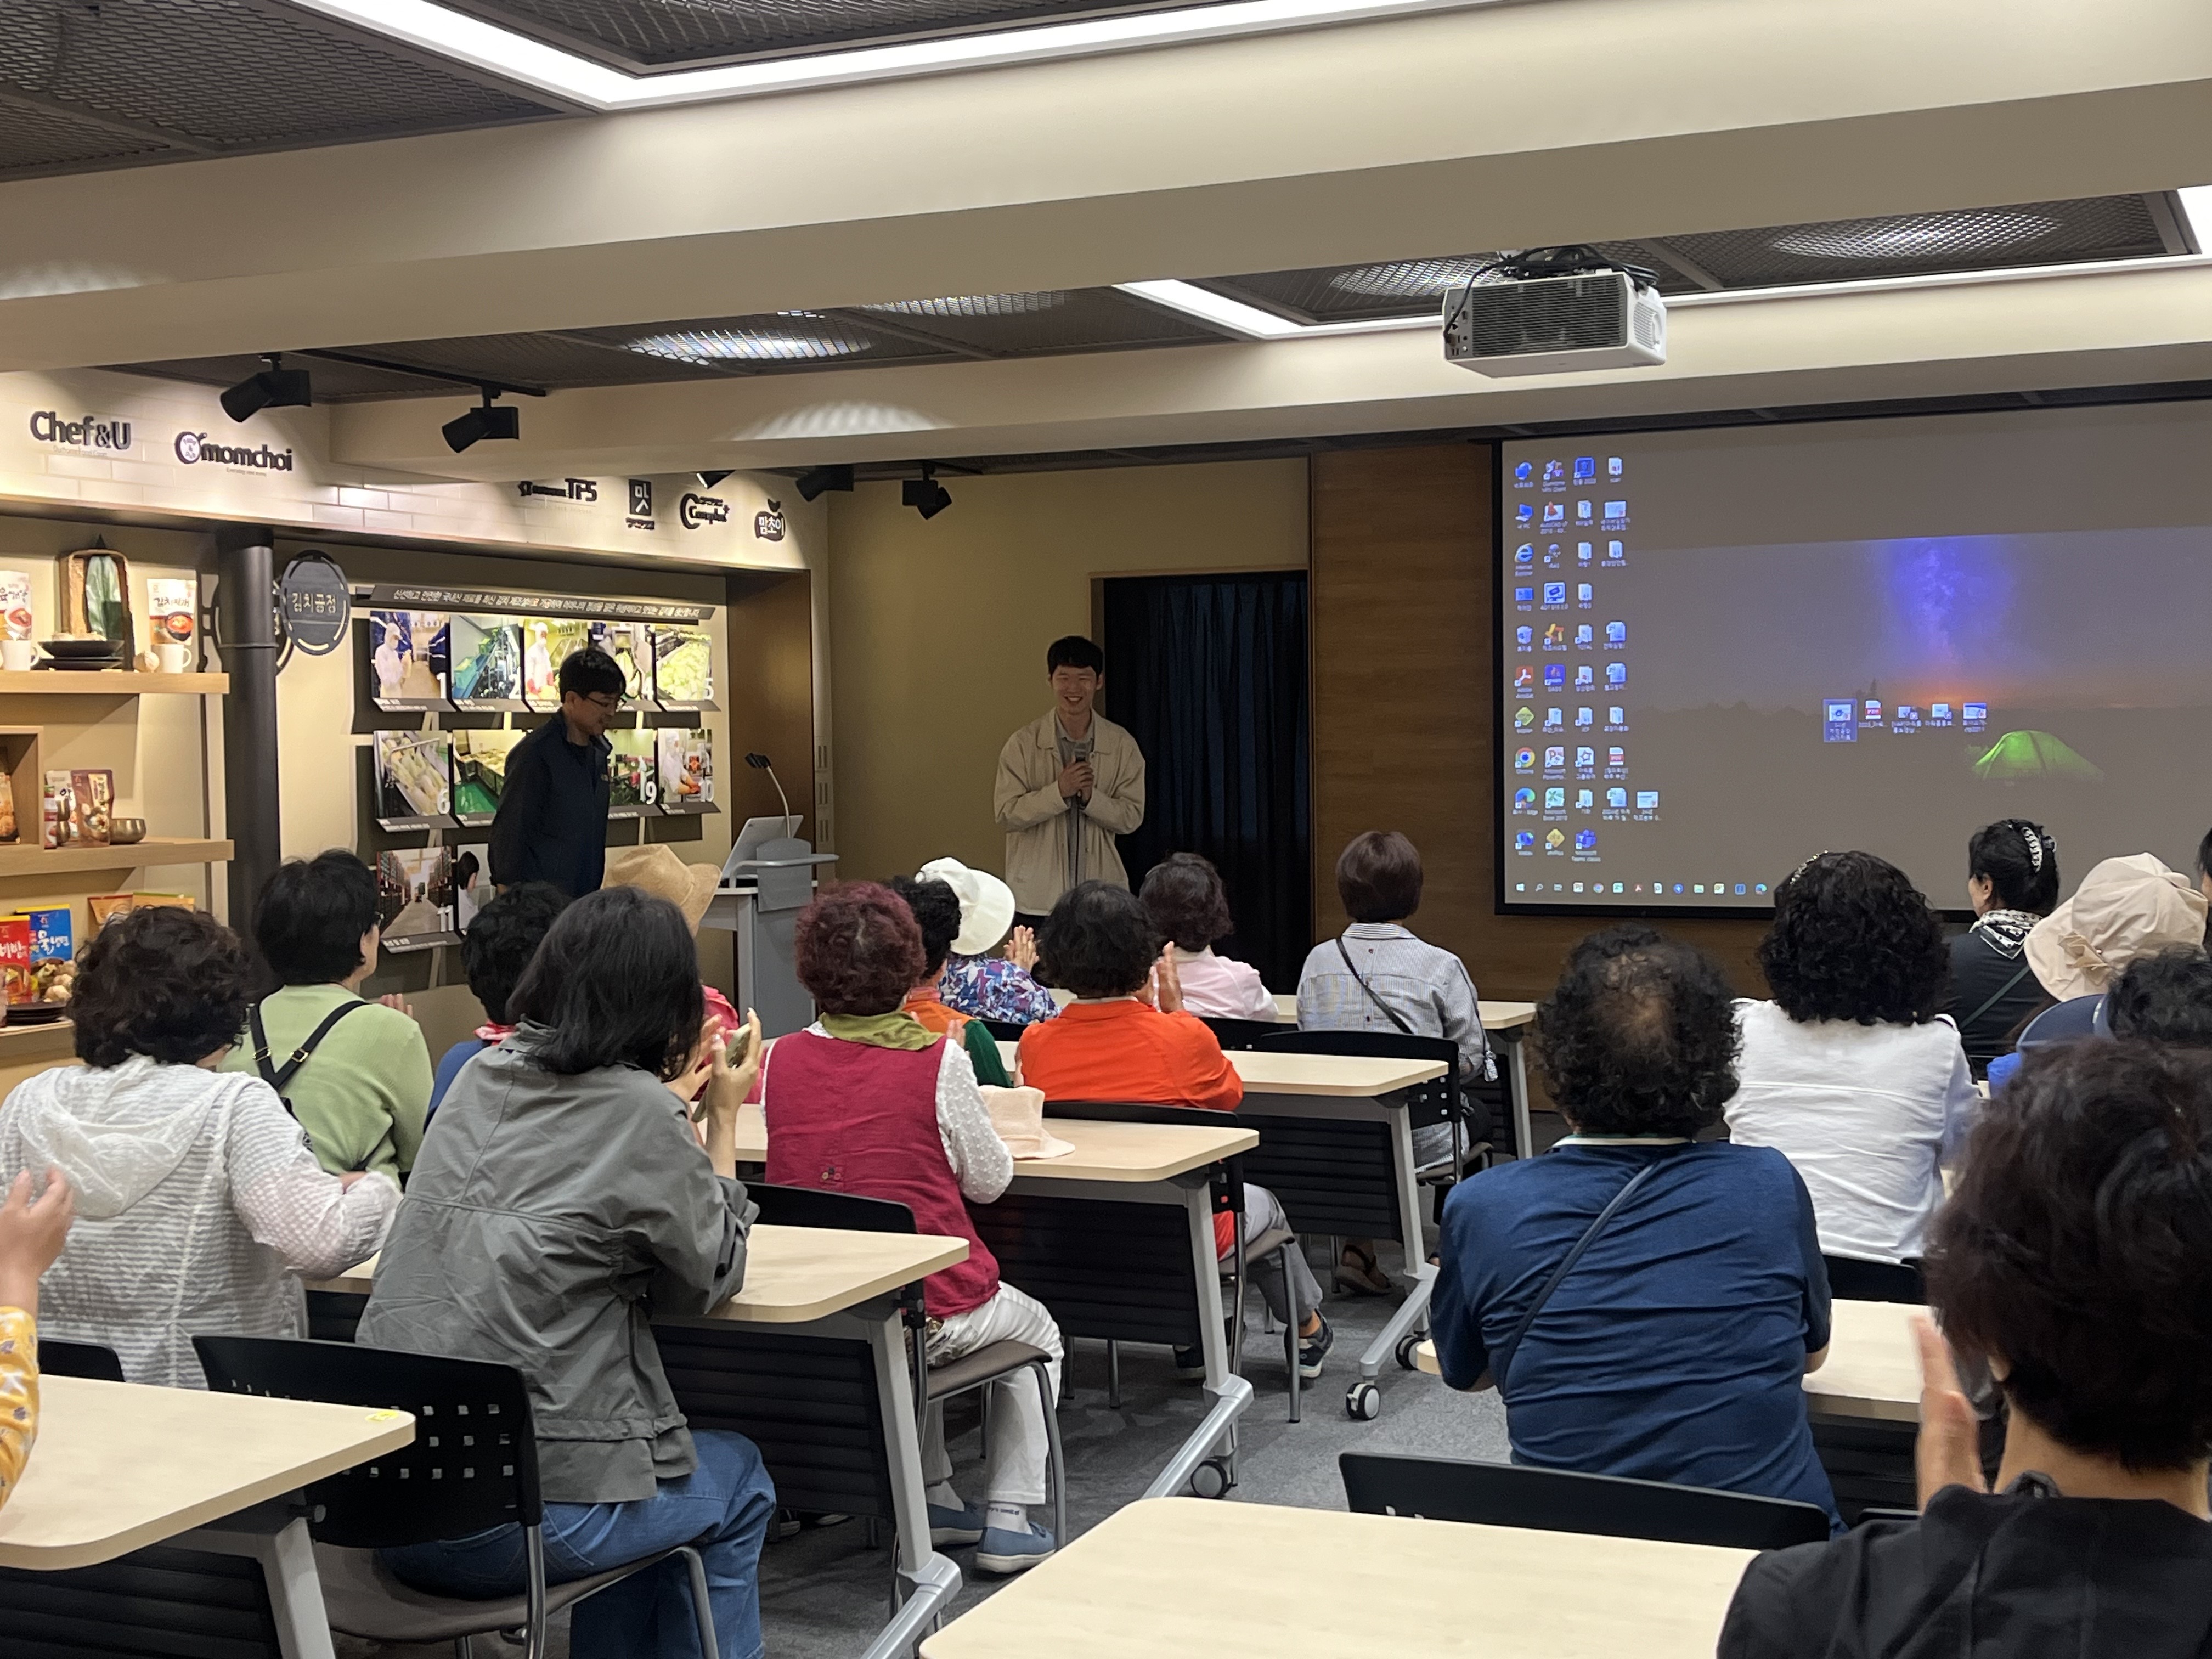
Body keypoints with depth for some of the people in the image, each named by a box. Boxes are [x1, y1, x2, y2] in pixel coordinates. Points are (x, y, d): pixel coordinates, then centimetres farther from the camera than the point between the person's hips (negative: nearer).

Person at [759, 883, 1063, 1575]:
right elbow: (989, 1180, -2)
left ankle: (932, 1499, 37)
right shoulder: (939, 1060, -14)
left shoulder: (782, 1059, -4)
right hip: (925, 1311, -4)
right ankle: (1007, 1523, 23)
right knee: (1037, 1335, 27)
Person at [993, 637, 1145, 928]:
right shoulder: (1024, 743, -2)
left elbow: (1132, 817, 2)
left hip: (1101, 893, 1)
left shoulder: (1122, 746, 3)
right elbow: (1007, 815, -6)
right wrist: (1059, 791, -19)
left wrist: (1090, 797, -15)